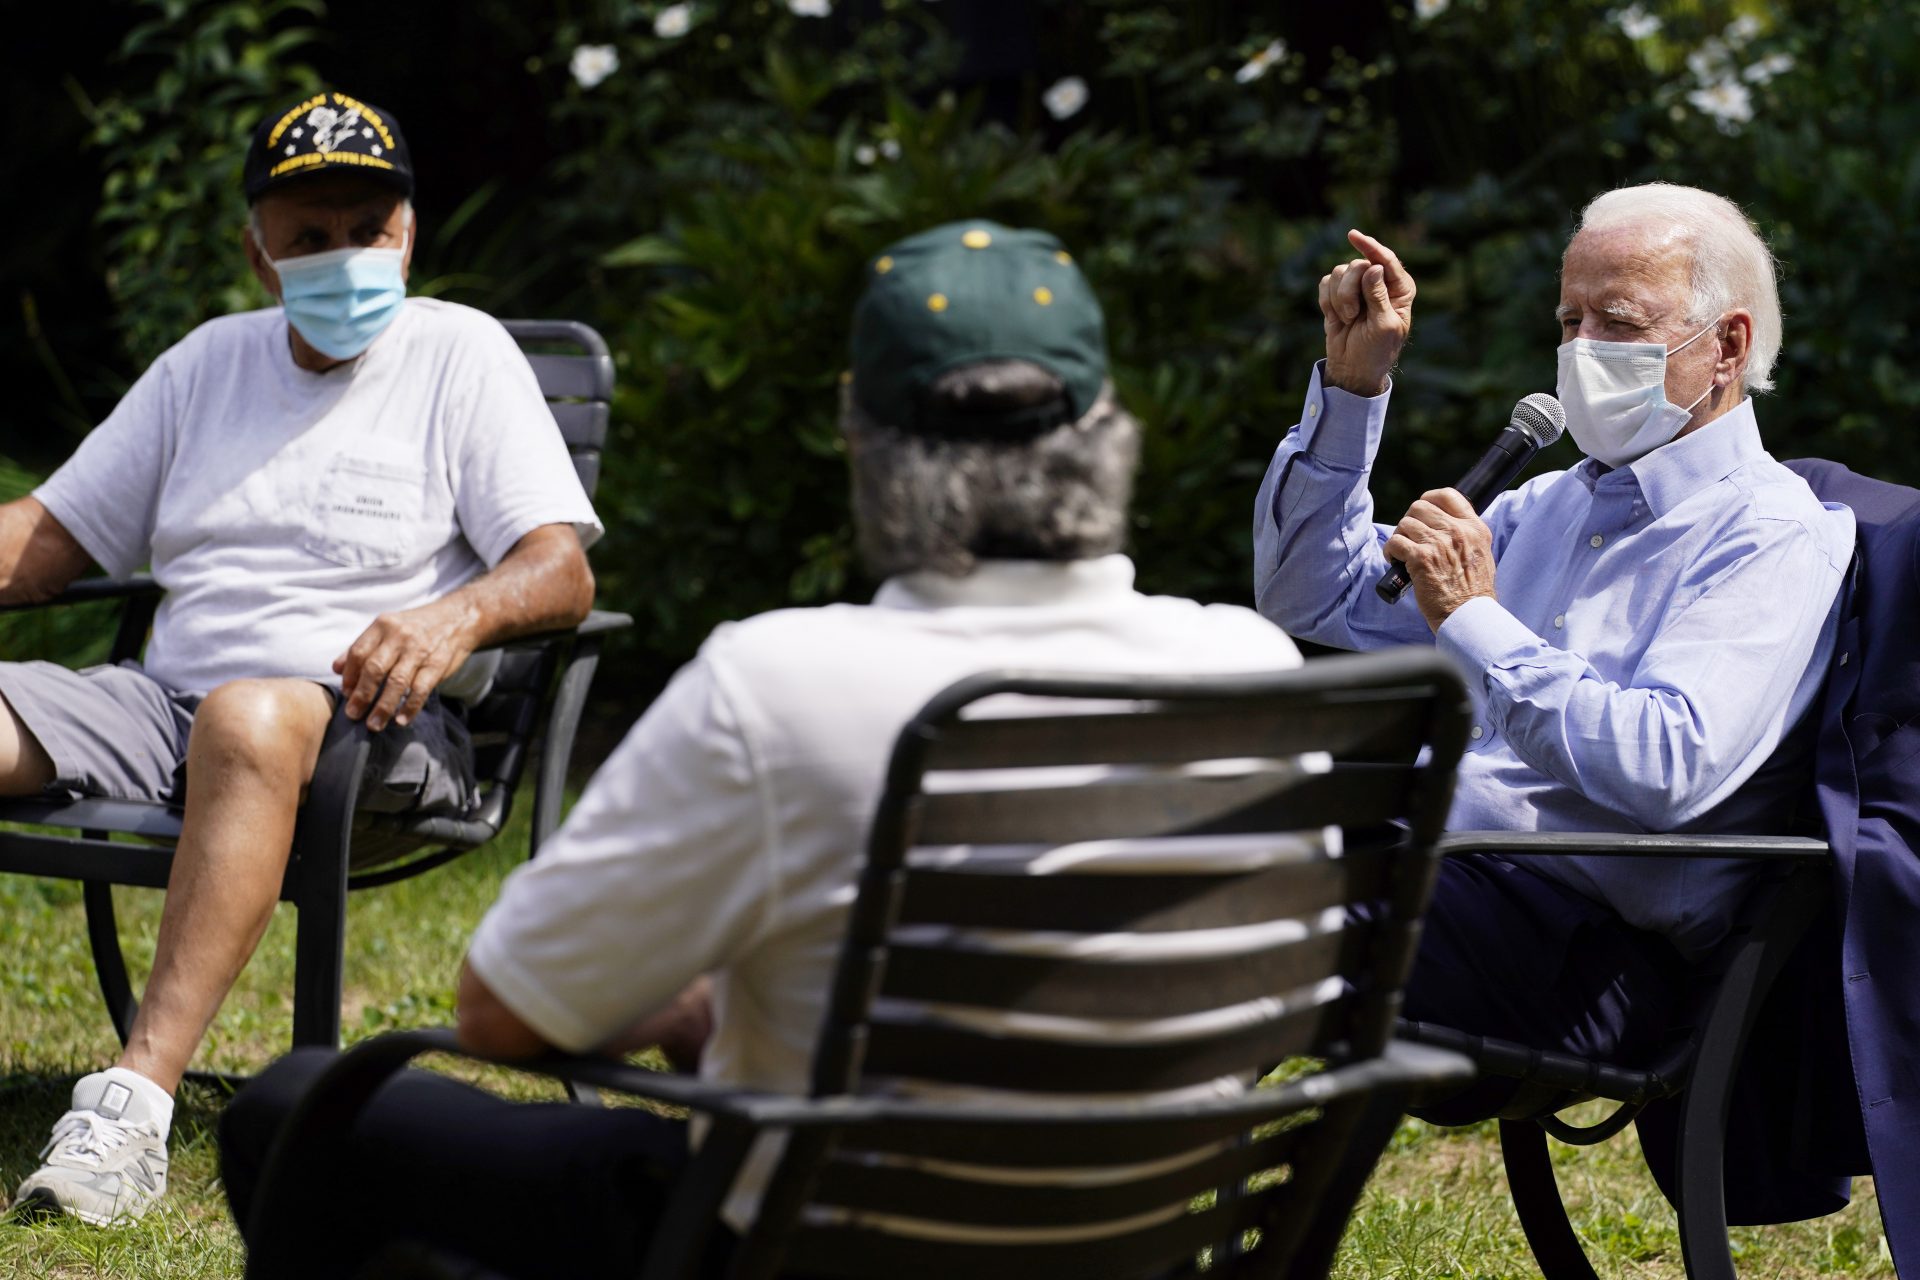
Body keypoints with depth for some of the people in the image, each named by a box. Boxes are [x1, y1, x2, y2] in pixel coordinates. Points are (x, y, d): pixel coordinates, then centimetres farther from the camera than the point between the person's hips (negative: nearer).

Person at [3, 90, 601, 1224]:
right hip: (167, 705, 5)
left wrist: (460, 614, -26)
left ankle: (140, 1097, -48)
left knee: (250, 717, -39)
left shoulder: (460, 352, 8)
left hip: (372, 722, -5)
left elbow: (563, 571, -4)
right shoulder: (212, 361, 22)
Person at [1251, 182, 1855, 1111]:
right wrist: (1353, 383, 17)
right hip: (1419, 863, 8)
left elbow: (1668, 769, -20)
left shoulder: (1774, 537, -3)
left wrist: (1476, 623, -15)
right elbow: (1314, 597, 27)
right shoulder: (1555, 504, 24)